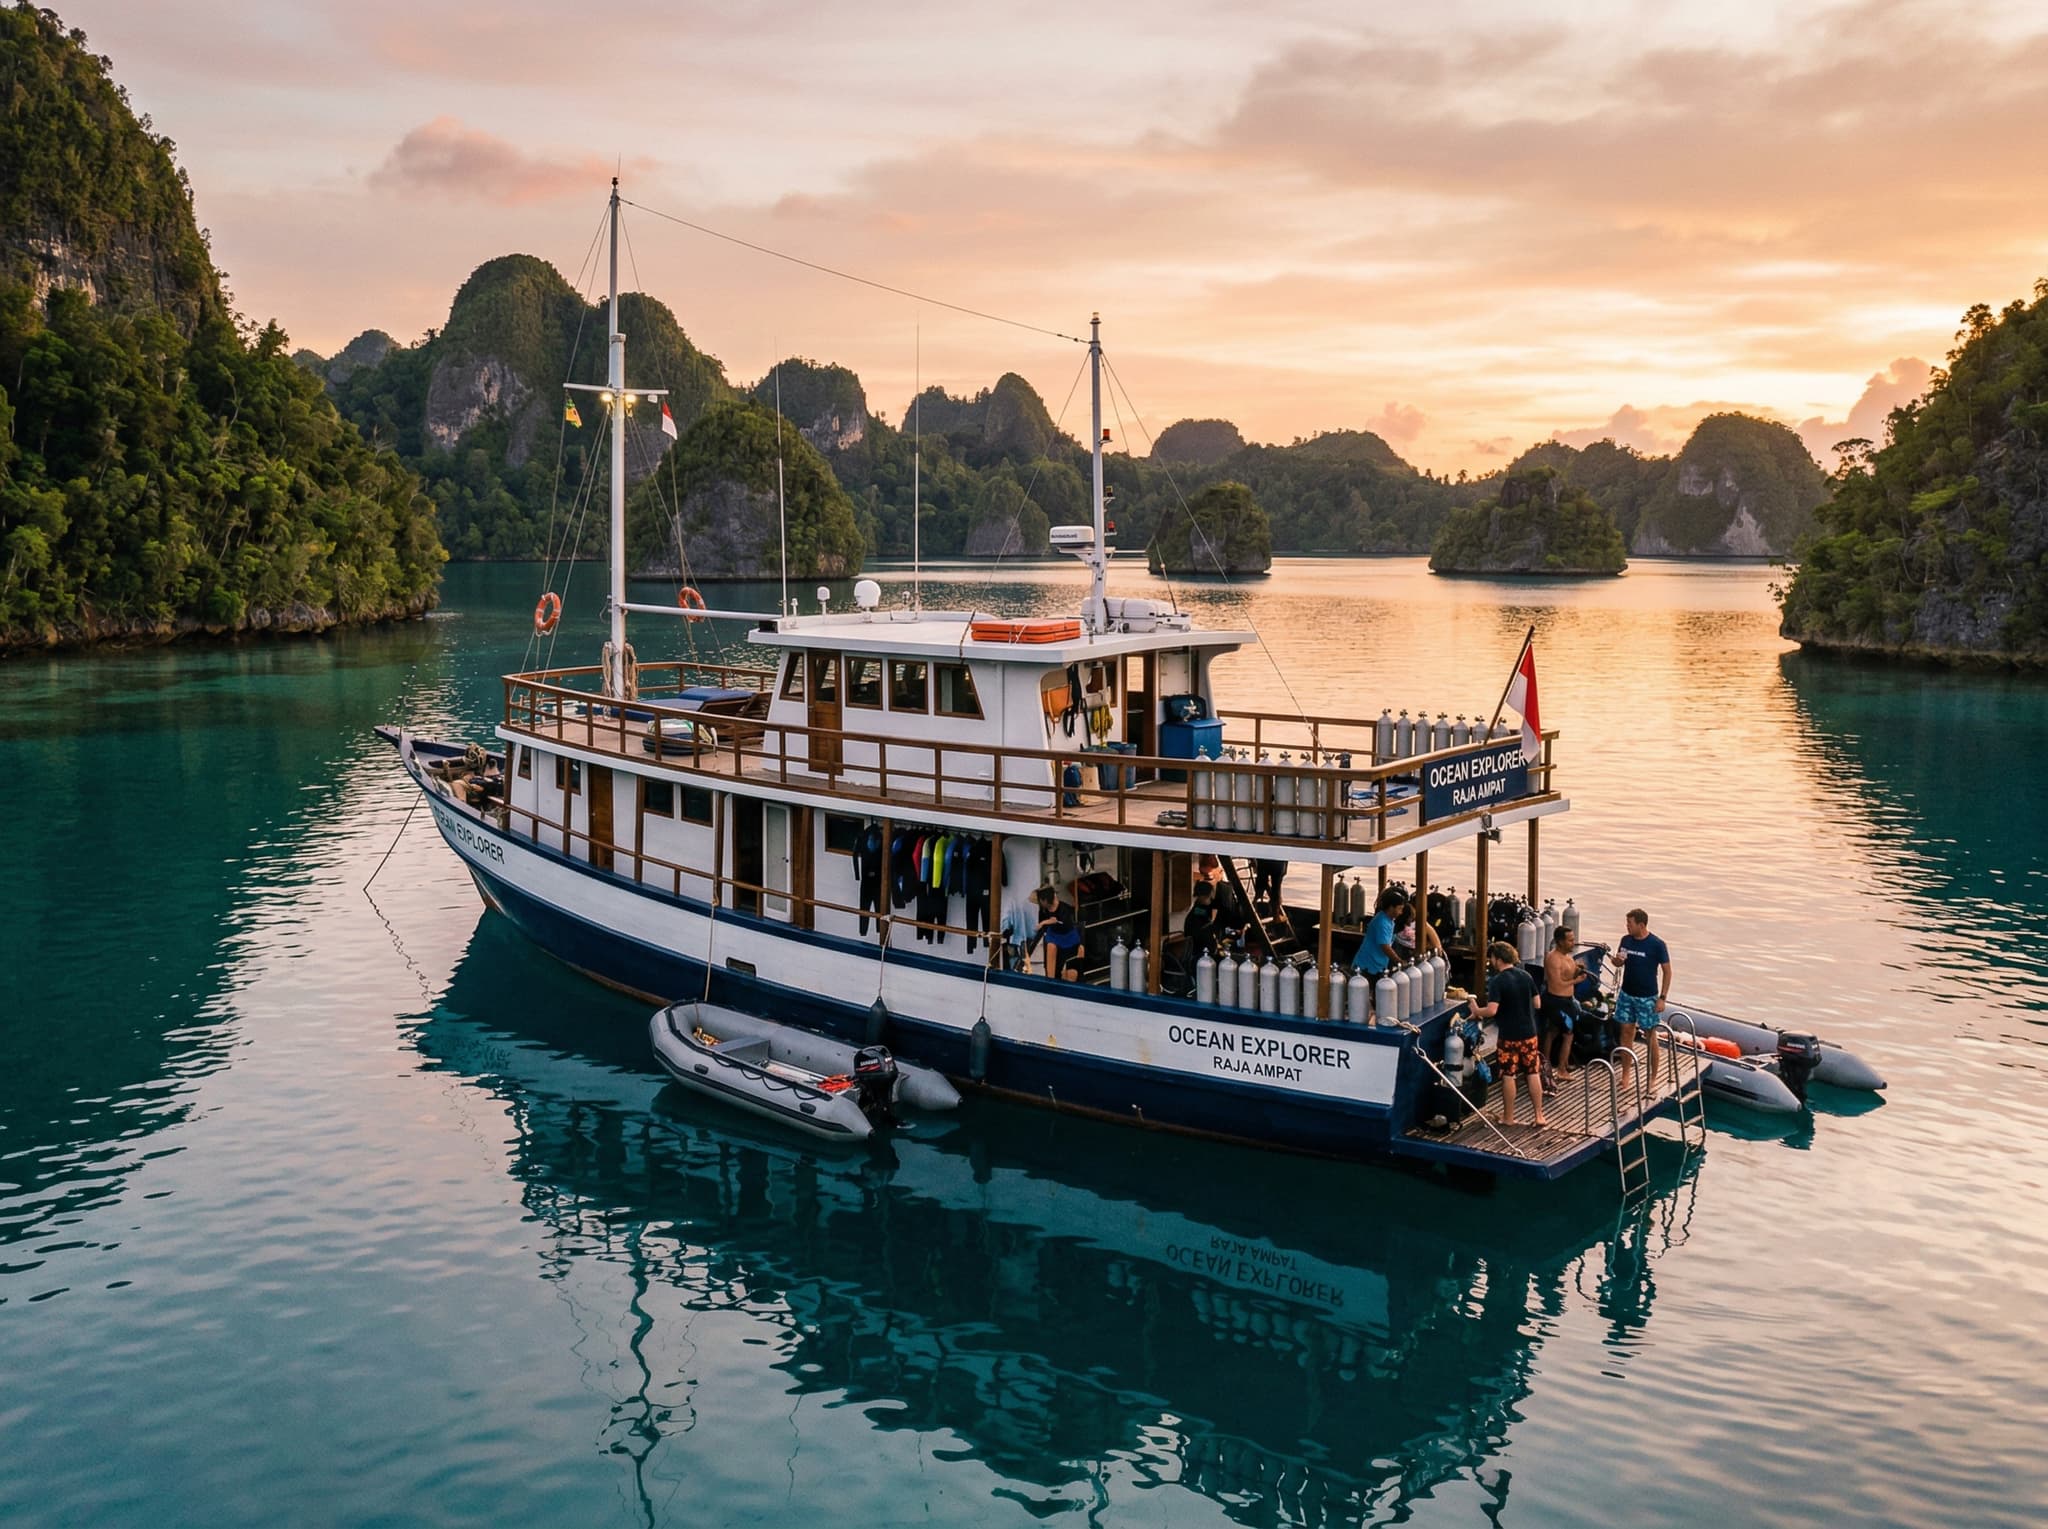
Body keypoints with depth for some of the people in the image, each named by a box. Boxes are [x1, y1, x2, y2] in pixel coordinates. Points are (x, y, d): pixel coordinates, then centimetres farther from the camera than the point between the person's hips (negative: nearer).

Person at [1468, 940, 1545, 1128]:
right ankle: (1539, 1115, 14)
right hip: (1529, 1033, 5)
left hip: (1509, 1036, -5)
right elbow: (1536, 1004, 10)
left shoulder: (1497, 981, -16)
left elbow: (1492, 1010, -24)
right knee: (1533, 1073, 10)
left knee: (1508, 1076, 6)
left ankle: (1508, 1117, 14)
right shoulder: (1526, 976, 2)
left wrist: (1476, 1011, -6)